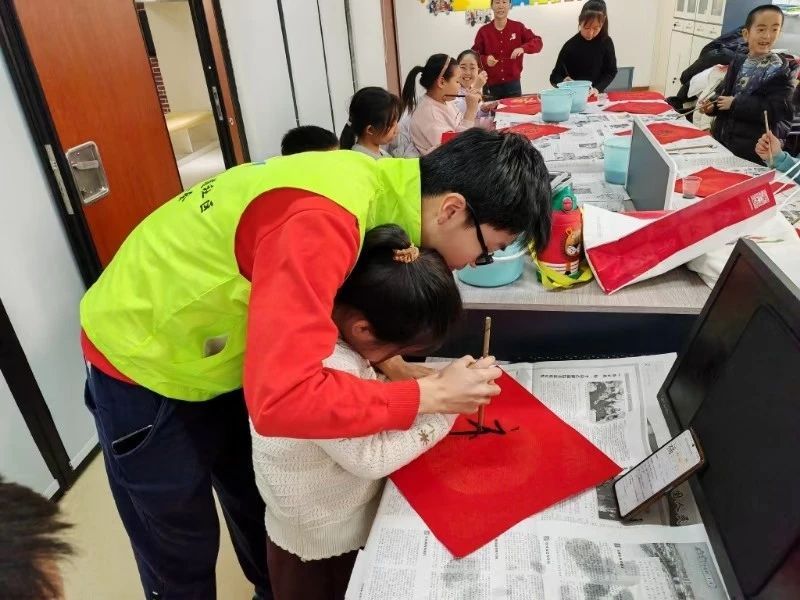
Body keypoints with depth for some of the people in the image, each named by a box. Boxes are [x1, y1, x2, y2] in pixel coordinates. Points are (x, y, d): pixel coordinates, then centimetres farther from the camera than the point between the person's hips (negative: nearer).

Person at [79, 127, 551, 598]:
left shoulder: (379, 187, -12)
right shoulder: (322, 221, -38)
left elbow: (346, 299, 5)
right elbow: (282, 400, -43)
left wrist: (391, 365, -10)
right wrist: (429, 396, -32)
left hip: (220, 354, 7)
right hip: (146, 365, -7)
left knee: (261, 510, 25)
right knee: (182, 554, 14)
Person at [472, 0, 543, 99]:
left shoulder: (518, 27, 3)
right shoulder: (483, 31, 1)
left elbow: (537, 42, 0)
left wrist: (523, 48, -21)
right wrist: (485, 60, -18)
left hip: (513, 84, 0)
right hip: (491, 85, 0)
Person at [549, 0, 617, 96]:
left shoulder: (606, 42, -1)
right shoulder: (570, 46, -8)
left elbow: (611, 71, 4)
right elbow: (555, 77, -5)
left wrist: (597, 88, -12)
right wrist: (564, 81, -26)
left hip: (596, 95, 2)